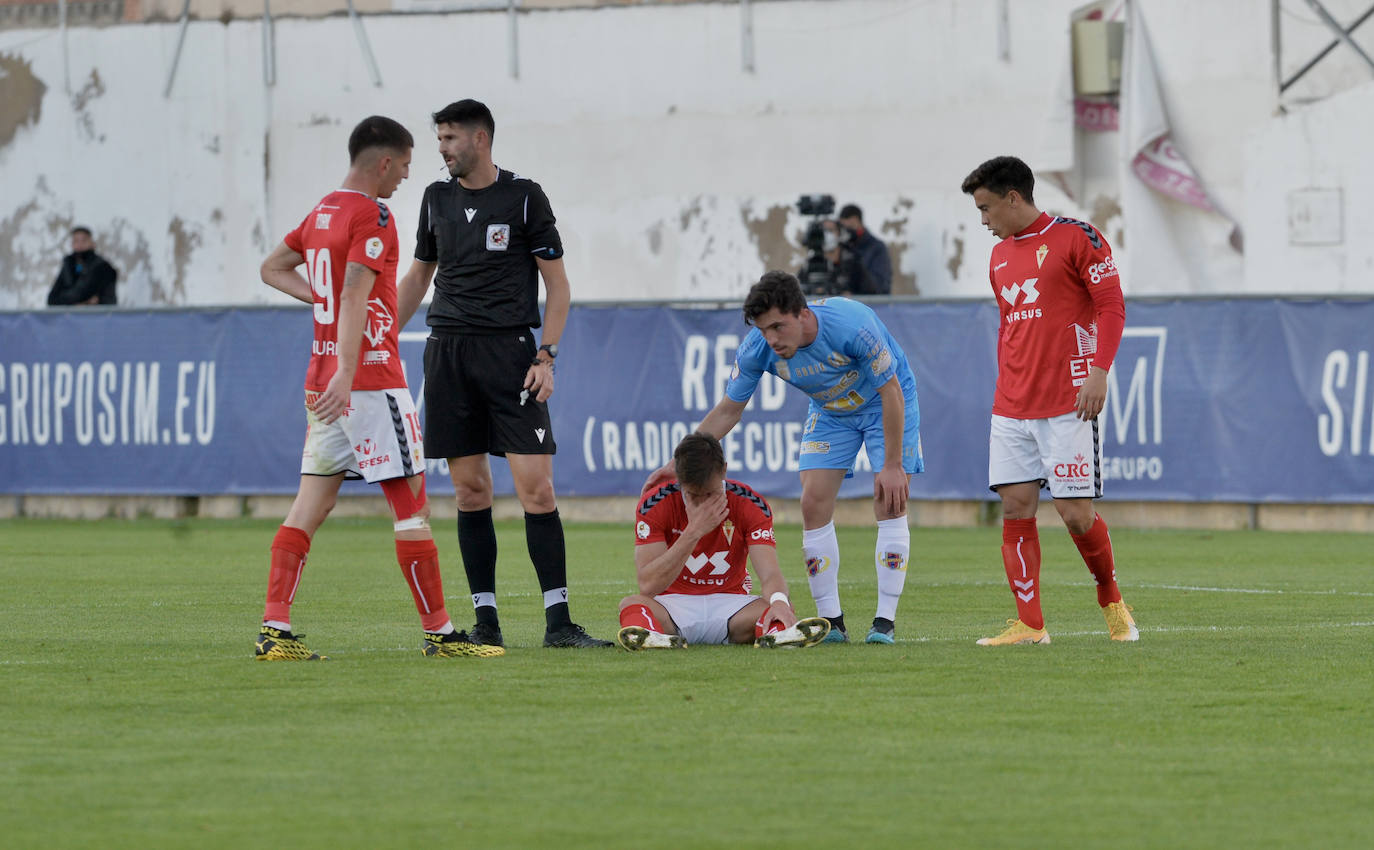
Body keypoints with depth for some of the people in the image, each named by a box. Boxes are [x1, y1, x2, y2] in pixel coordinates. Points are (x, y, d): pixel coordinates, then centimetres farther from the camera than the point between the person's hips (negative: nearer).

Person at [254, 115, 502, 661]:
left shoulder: (321, 213, 14)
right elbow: (354, 297, -22)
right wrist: (345, 374, -29)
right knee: (411, 503, -3)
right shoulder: (372, 217, -12)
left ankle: (274, 630, -2)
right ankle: (438, 633, 0)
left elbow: (272, 268, 27)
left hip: (323, 383, 8)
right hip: (371, 381, -8)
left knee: (312, 503, 5)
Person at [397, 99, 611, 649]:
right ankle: (485, 620, 6)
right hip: (447, 351, 4)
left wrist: (546, 357, -8)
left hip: (509, 350, -4)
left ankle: (558, 620, -10)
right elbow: (417, 278, 24)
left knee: (536, 487, -10)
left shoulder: (523, 197, 0)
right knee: (470, 491, 2)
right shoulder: (438, 200, 13)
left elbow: (557, 283, 1)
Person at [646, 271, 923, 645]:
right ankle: (831, 623, -1)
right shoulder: (757, 348, -25)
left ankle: (885, 622, -11)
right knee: (814, 503, -8)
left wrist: (892, 465, -26)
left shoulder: (852, 326, -38)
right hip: (830, 413, 4)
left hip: (885, 403, -4)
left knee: (890, 501, -15)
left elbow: (891, 390, -27)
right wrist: (677, 463, -16)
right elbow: (728, 410, -11)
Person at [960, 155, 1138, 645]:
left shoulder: (1076, 237, -4)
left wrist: (1099, 370, -17)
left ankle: (1111, 601, 16)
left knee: (1076, 513, -8)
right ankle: (1029, 625, -1)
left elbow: (1111, 306, -7)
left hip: (1068, 403, -6)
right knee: (1015, 507, -3)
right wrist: (1005, 387, 17)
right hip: (1012, 406, 6)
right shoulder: (1000, 257, 17)